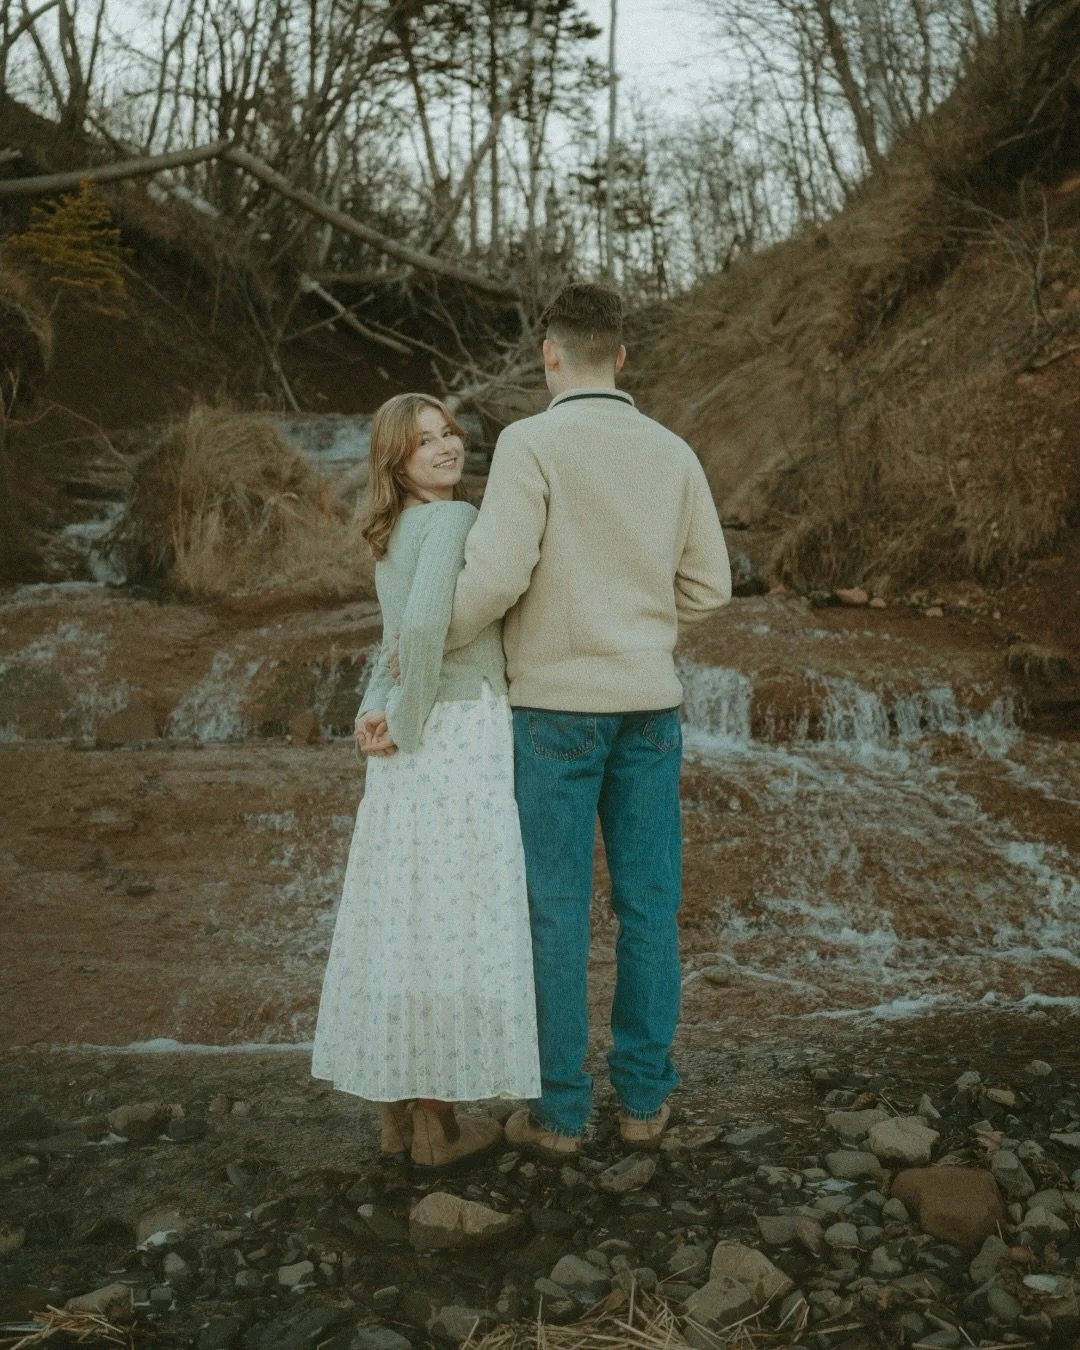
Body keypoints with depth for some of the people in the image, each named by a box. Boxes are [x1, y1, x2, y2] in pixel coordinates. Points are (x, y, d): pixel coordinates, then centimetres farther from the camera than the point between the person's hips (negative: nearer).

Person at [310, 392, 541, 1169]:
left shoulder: (394, 534, 16)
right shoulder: (452, 519, -13)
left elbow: (403, 639, 14)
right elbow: (424, 623, -27)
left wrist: (379, 709, -5)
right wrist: (409, 723, -14)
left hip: (415, 744, 9)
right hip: (460, 736, -9)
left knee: (400, 919, 12)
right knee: (452, 924, 0)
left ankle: (396, 1110, 22)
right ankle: (439, 1125, 11)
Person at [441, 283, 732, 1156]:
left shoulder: (531, 442, -10)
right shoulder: (673, 454, 5)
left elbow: (495, 574, -20)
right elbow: (709, 589, 7)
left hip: (556, 704, -4)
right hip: (649, 706, 4)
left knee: (556, 907, 4)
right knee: (648, 903, 10)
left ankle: (560, 1109, 13)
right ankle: (644, 1098, 20)